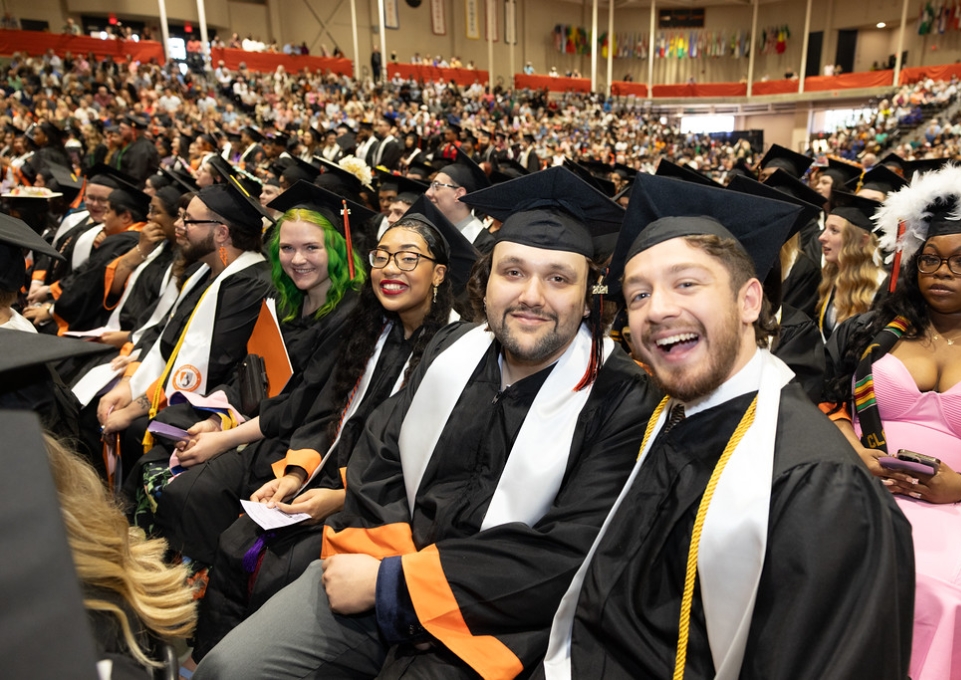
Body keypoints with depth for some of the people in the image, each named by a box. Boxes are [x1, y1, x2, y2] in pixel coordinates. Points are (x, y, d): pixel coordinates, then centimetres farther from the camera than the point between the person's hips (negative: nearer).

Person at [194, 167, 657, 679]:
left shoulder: (622, 402, -14)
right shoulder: (454, 349, 3)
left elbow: (566, 558, -19)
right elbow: (379, 454, 7)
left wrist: (389, 583, -17)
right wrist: (384, 556, -11)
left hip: (491, 625, -4)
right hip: (380, 568, 5)